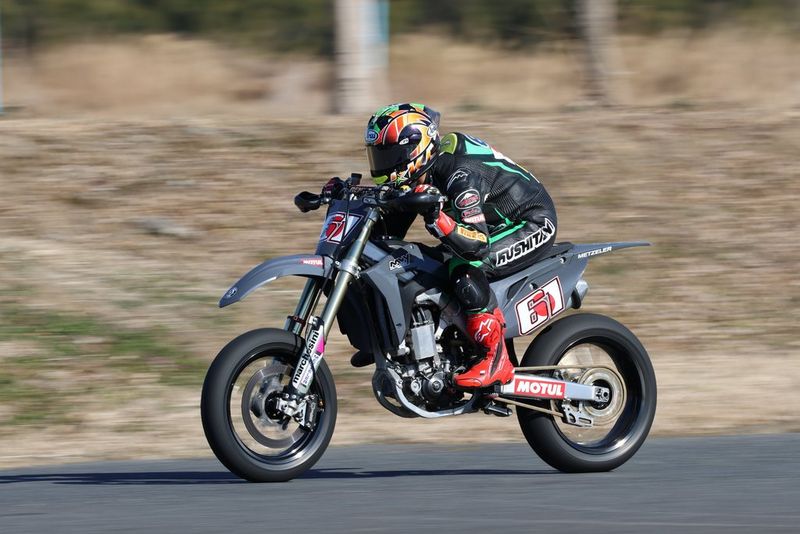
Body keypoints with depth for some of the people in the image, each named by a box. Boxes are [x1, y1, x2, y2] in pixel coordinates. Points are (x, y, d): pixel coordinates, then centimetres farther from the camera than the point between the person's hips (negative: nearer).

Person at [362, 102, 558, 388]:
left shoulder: (460, 173, -32)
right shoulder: (415, 179, -3)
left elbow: (478, 244, -38)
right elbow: (391, 230, 2)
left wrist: (437, 217, -50)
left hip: (533, 224, -10)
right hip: (495, 226, 10)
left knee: (466, 269, -33)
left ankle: (496, 359, -27)